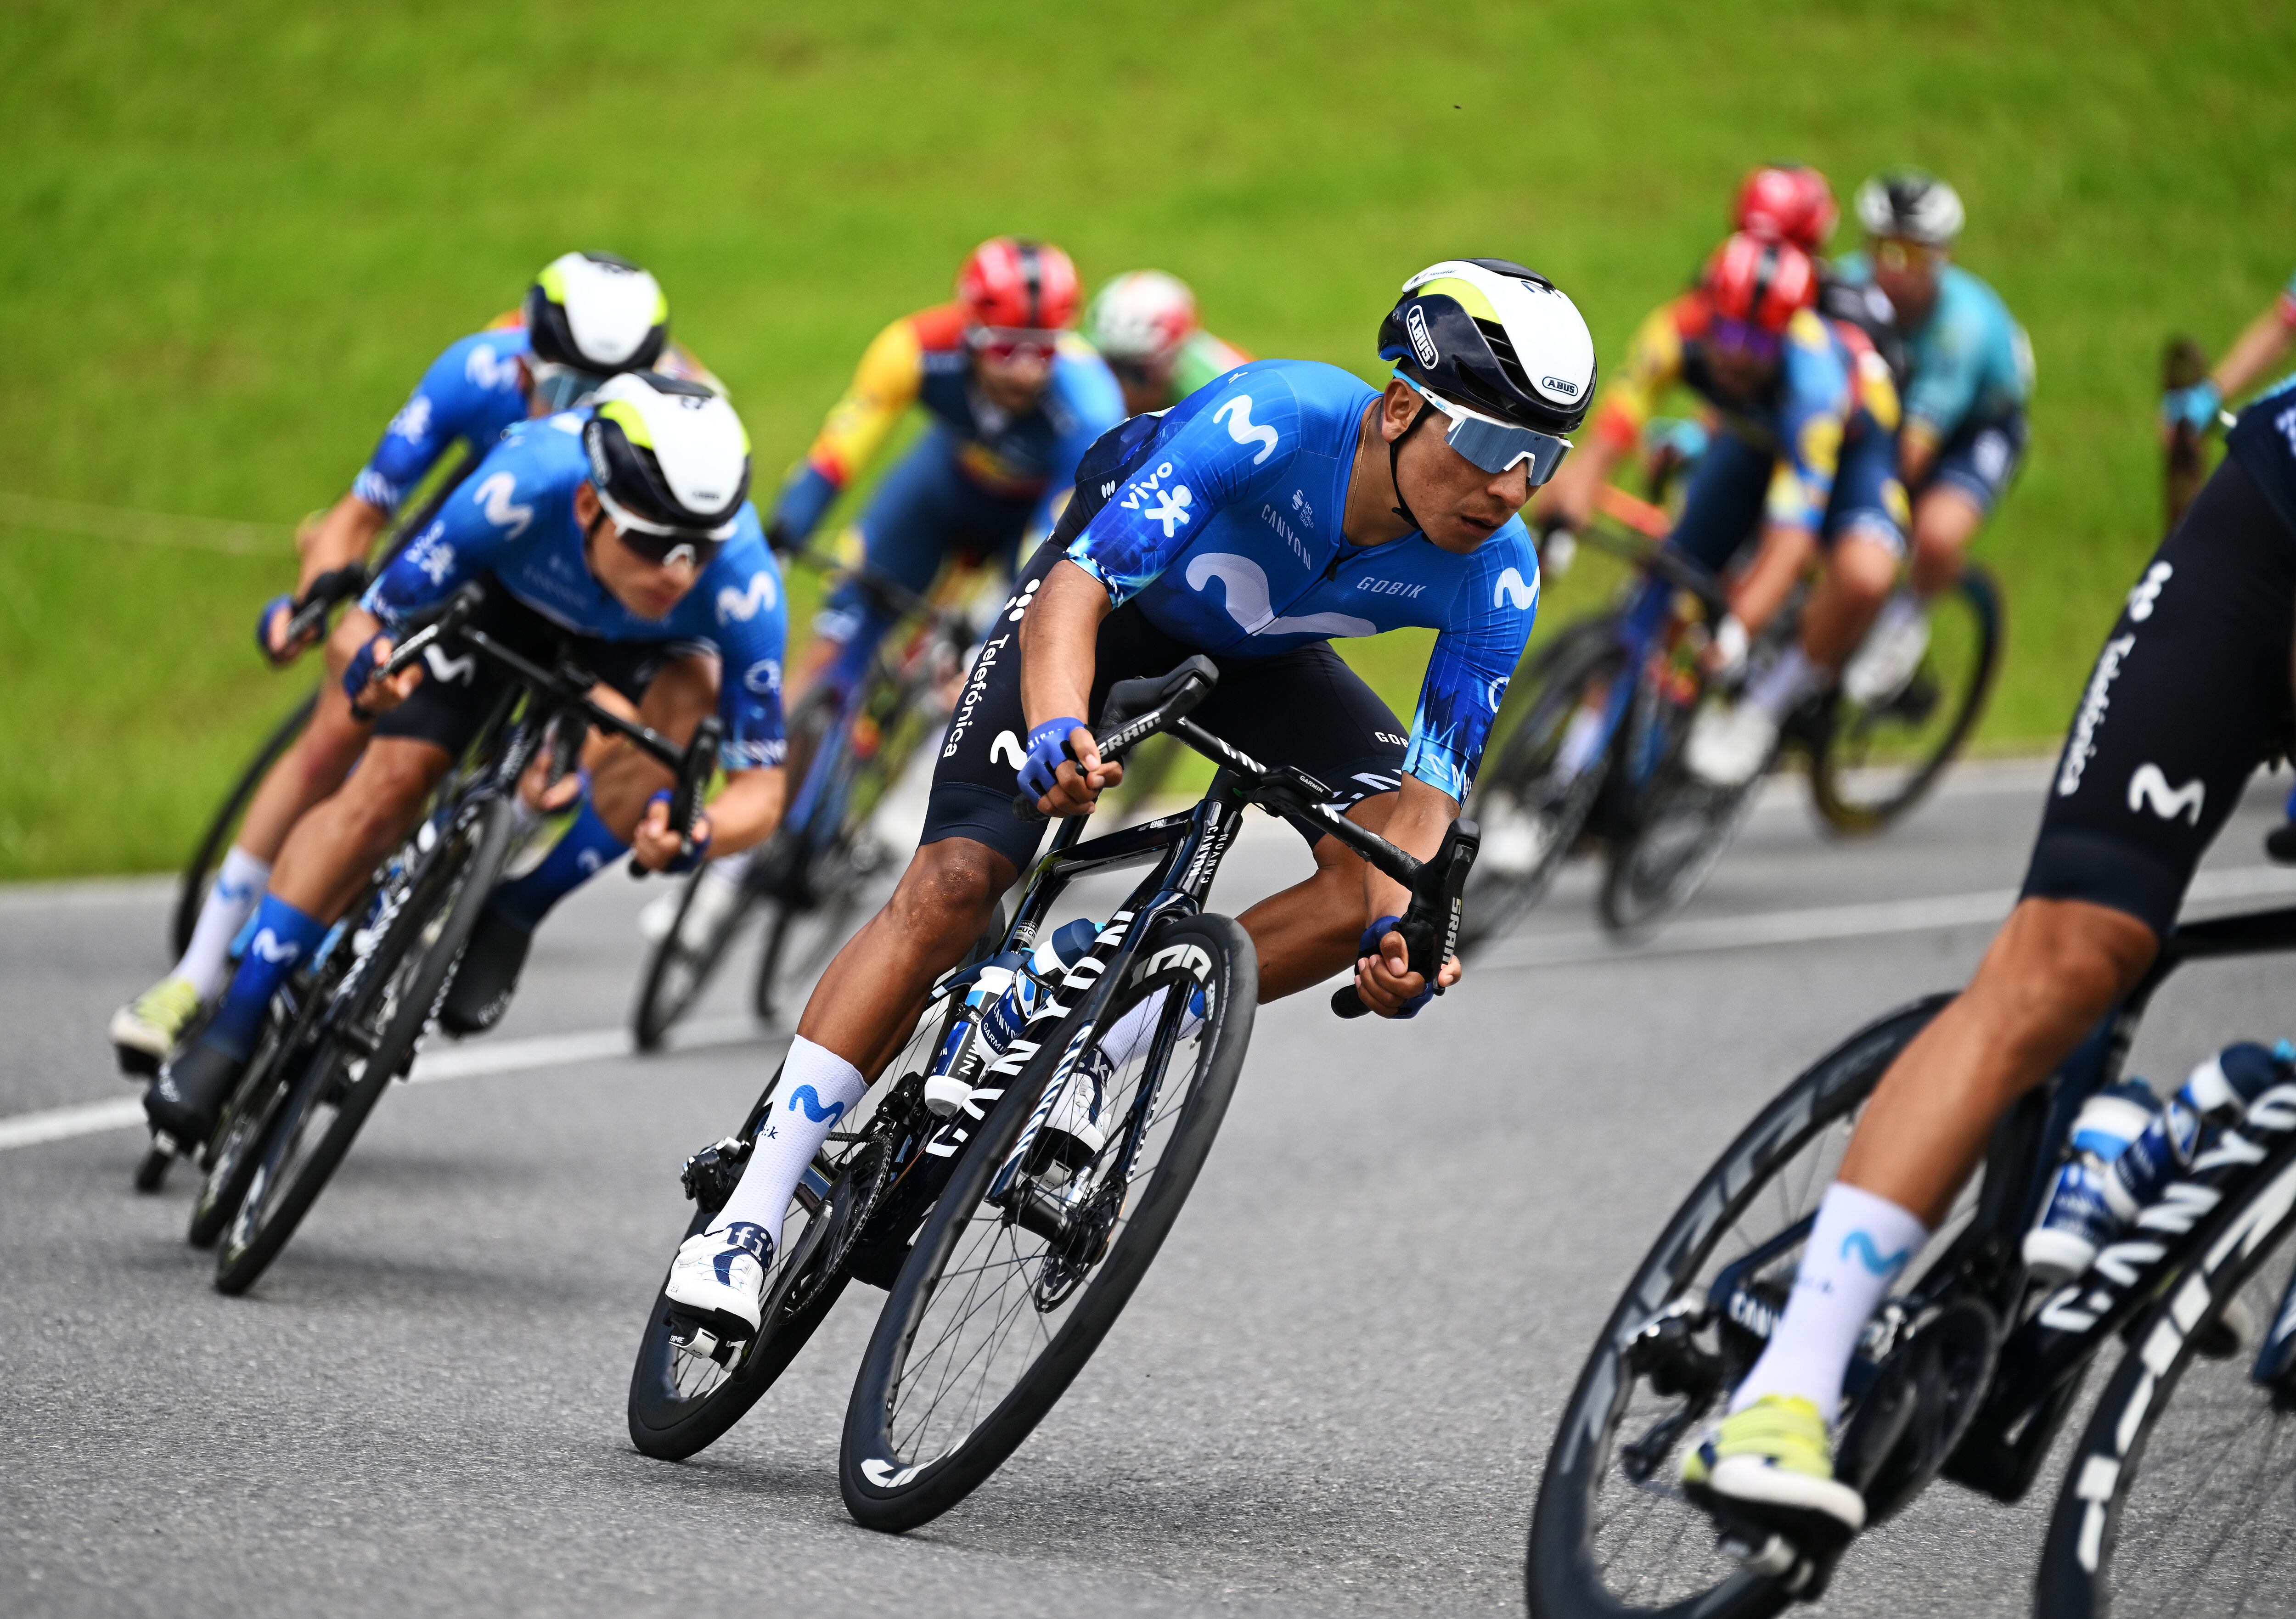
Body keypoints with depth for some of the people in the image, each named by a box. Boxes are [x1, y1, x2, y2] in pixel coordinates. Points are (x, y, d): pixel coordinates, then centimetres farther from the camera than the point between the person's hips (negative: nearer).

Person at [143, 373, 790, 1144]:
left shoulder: (743, 582, -40)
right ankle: (232, 1030, -1)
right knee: (389, 783, -14)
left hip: (636, 641, 0)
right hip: (504, 587, 0)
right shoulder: (522, 487, -42)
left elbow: (760, 789, -30)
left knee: (690, 703, -31)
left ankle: (512, 915, -11)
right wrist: (371, 674, -54)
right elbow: (366, 631, -30)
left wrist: (694, 835, -53)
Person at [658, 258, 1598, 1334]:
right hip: (1116, 596, -4)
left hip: (1261, 659, 4)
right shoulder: (1269, 420, -40)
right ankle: (750, 1214, -10)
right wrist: (1057, 728, -65)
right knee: (953, 883, -16)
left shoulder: (1493, 578, -28)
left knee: (1380, 873, -20)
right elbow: (1078, 583, -45)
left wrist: (1404, 930, -46)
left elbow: (1428, 794, -25)